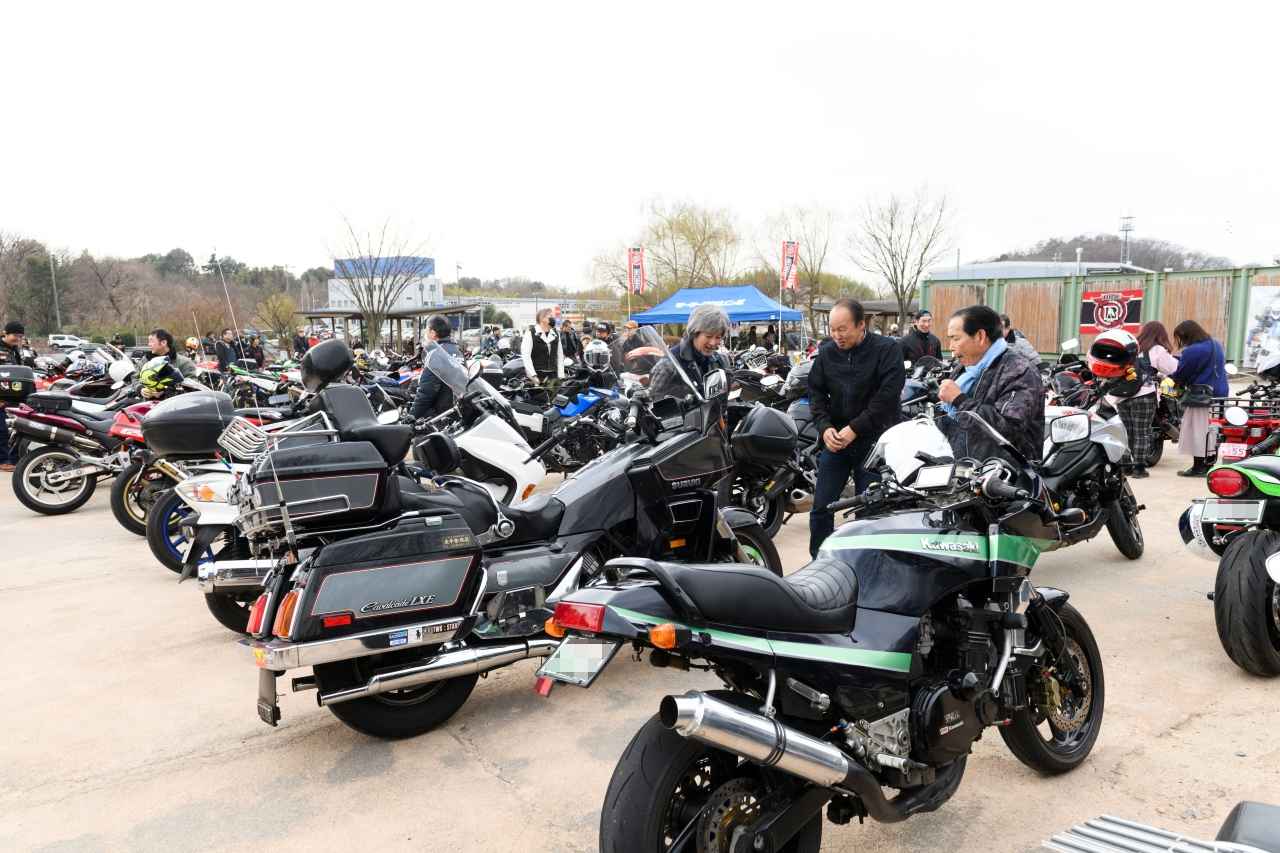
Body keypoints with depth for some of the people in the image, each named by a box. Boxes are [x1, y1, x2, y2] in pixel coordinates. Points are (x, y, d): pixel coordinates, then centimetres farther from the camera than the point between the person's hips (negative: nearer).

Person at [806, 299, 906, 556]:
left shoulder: (888, 349, -8)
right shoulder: (826, 352, 4)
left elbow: (887, 396, -15)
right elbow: (816, 393, 7)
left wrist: (855, 429, -19)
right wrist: (824, 427, -10)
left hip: (874, 442, -4)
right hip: (835, 440, 4)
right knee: (821, 507, 4)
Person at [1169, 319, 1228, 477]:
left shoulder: (1192, 351, -18)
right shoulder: (1216, 345, 11)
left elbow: (1180, 374, -11)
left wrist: (1169, 377, 9)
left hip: (1201, 396, -9)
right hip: (1219, 393, 9)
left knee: (1197, 431, -3)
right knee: (1212, 431, 13)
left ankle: (1198, 467, 0)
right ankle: (1209, 464, 20)